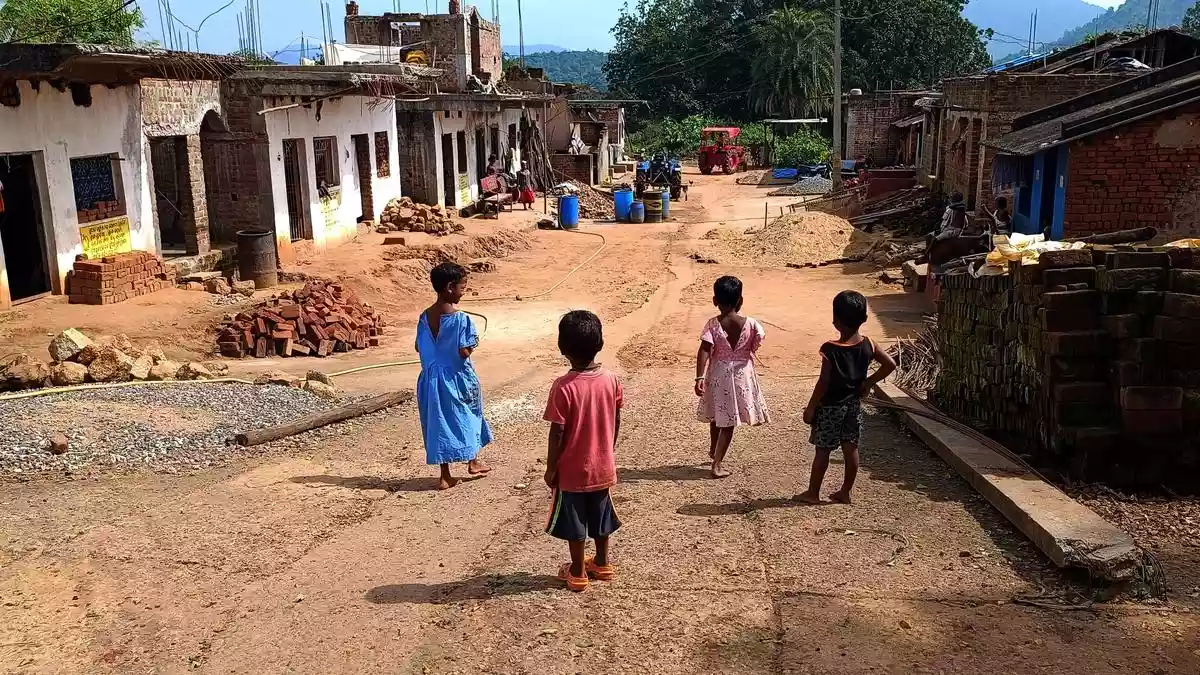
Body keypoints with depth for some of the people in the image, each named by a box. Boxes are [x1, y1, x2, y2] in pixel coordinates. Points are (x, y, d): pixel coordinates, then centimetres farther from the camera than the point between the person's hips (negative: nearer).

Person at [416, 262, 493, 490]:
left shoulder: (425, 317, -1)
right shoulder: (460, 318, -20)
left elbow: (420, 347, 4)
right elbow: (464, 351, -22)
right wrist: (472, 345, -3)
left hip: (432, 378, 5)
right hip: (456, 378, -5)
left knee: (440, 420, 11)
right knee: (466, 416, 18)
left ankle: (445, 476, 15)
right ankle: (473, 462, 34)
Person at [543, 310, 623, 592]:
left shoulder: (564, 387, -23)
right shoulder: (611, 380, -8)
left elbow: (557, 434, -18)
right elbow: (616, 423, 3)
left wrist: (551, 468, -6)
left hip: (572, 471, -5)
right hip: (603, 467, 5)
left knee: (575, 523, 12)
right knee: (600, 518, 22)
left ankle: (578, 573, 24)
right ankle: (602, 564, 36)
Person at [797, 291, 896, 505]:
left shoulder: (829, 349, -20)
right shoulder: (868, 346, -7)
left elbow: (824, 382, -18)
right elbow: (890, 365, -6)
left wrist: (811, 407, -9)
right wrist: (868, 383, 4)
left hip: (831, 406, -5)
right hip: (854, 404, 5)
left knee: (822, 450, 5)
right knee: (851, 449, 12)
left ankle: (813, 493, 16)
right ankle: (845, 492, 21)